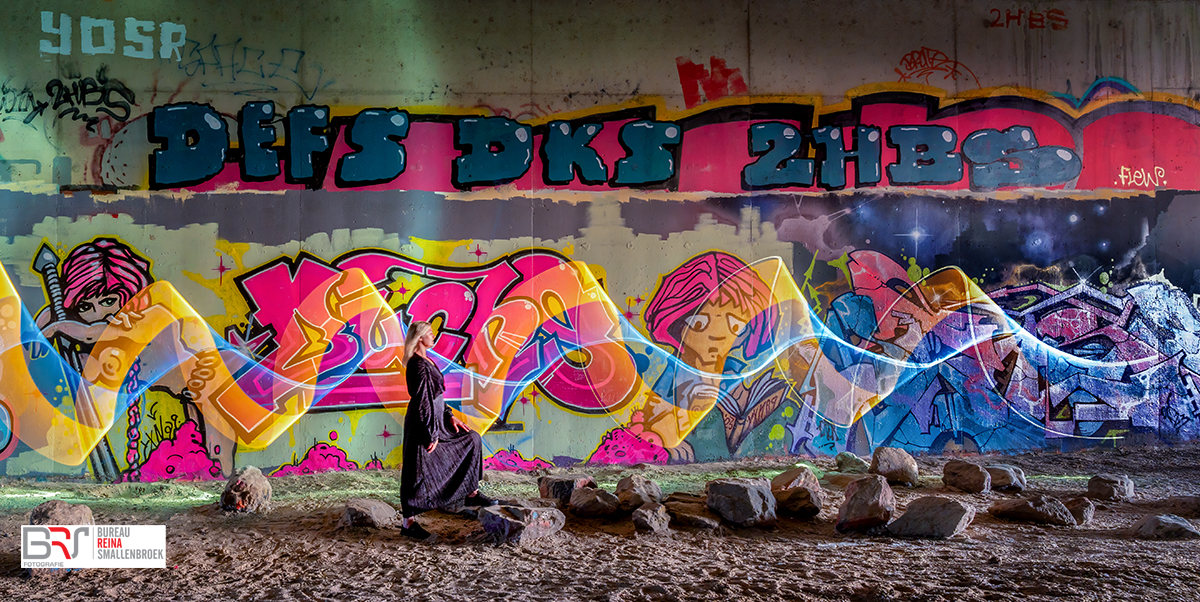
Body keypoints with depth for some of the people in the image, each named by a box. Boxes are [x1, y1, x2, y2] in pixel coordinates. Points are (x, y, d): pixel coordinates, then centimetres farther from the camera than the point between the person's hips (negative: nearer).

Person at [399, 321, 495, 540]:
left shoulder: (426, 362, 10)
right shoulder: (418, 364, -21)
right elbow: (423, 400, -22)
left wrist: (449, 416, 13)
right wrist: (431, 434, -20)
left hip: (435, 418, 10)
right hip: (422, 422, -10)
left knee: (472, 439, 13)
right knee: (420, 471, -2)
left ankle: (471, 493, 17)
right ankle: (408, 522, 8)